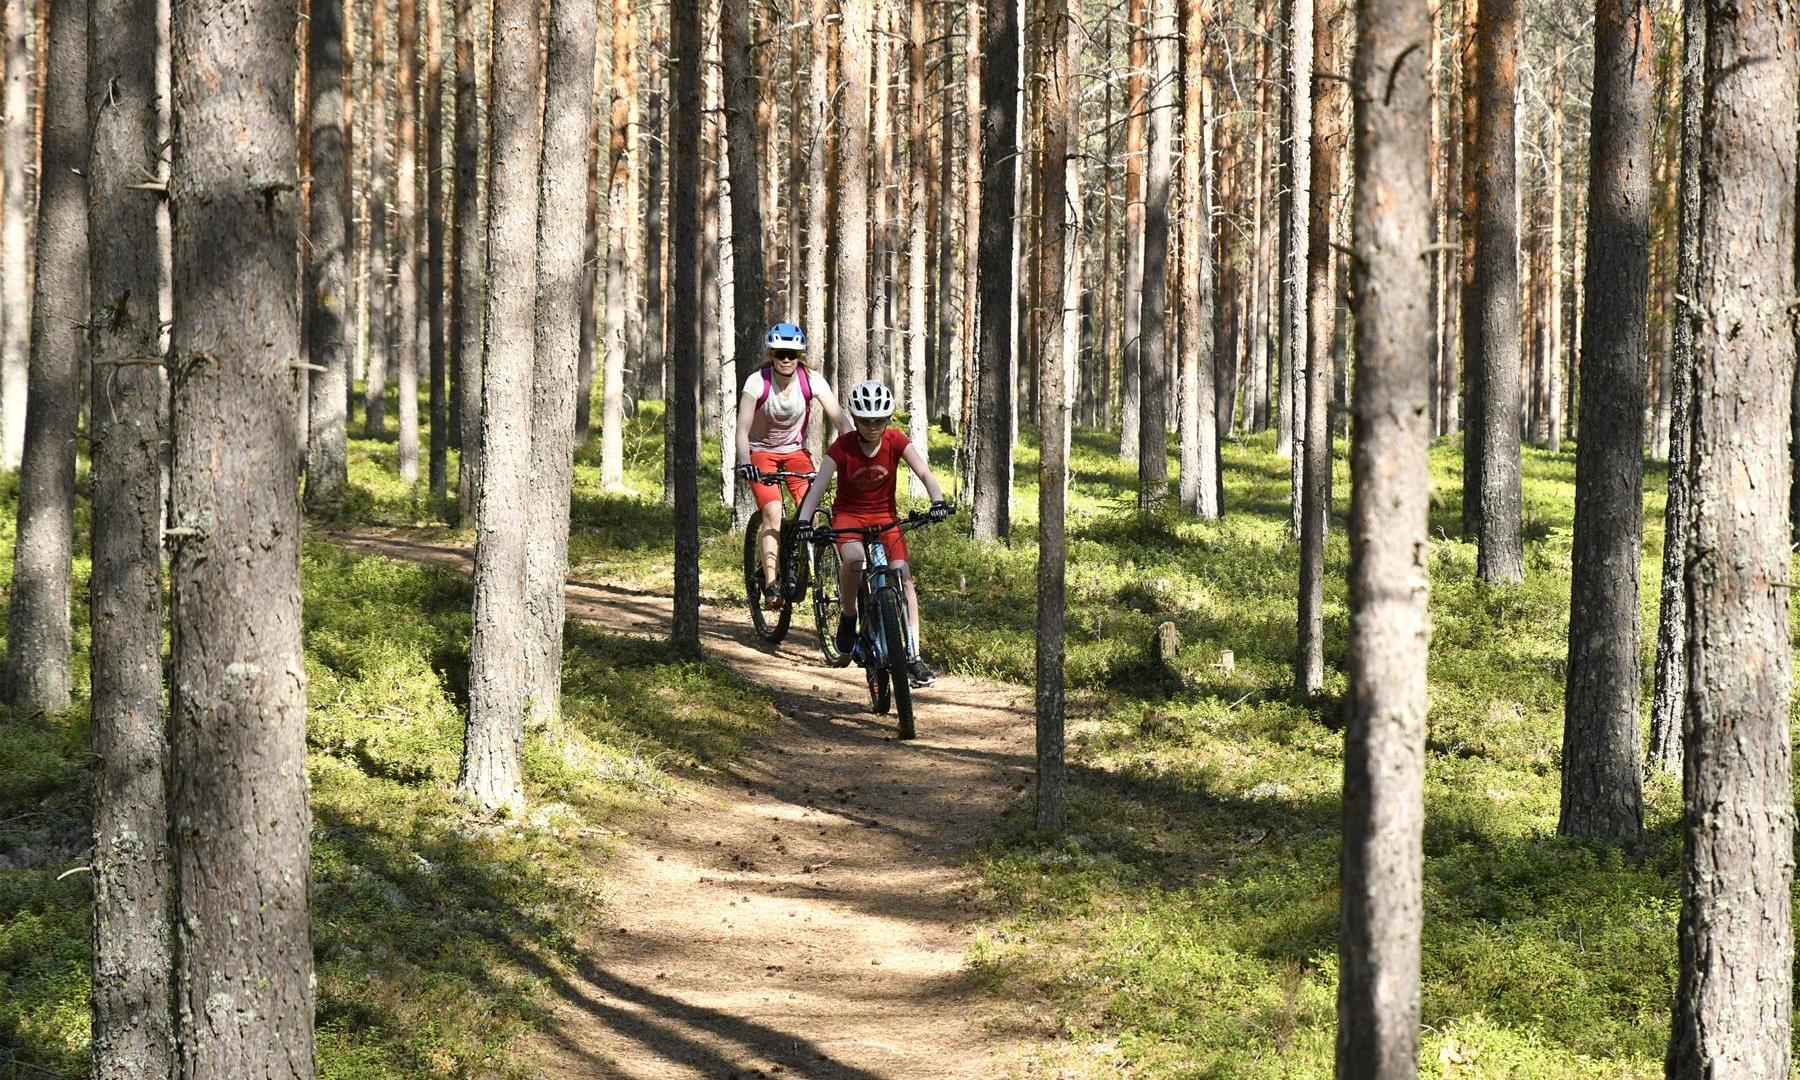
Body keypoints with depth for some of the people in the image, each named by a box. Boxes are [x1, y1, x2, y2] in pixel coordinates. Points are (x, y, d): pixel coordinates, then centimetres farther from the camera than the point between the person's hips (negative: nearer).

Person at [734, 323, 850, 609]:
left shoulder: (811, 382, -17)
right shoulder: (758, 381, -22)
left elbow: (840, 420, -22)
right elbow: (742, 427, -26)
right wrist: (744, 463, -40)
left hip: (795, 451, 3)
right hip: (761, 452, -3)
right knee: (772, 513, -22)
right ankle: (770, 585, -22)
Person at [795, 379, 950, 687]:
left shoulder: (895, 442, -13)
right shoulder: (843, 446, -18)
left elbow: (924, 472, -23)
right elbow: (819, 485, -25)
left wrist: (938, 501, -42)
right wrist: (803, 521, -40)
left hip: (884, 514, 2)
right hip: (848, 514, -2)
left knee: (903, 577, -16)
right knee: (855, 559, -35)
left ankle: (914, 657, -13)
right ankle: (848, 619, -8)